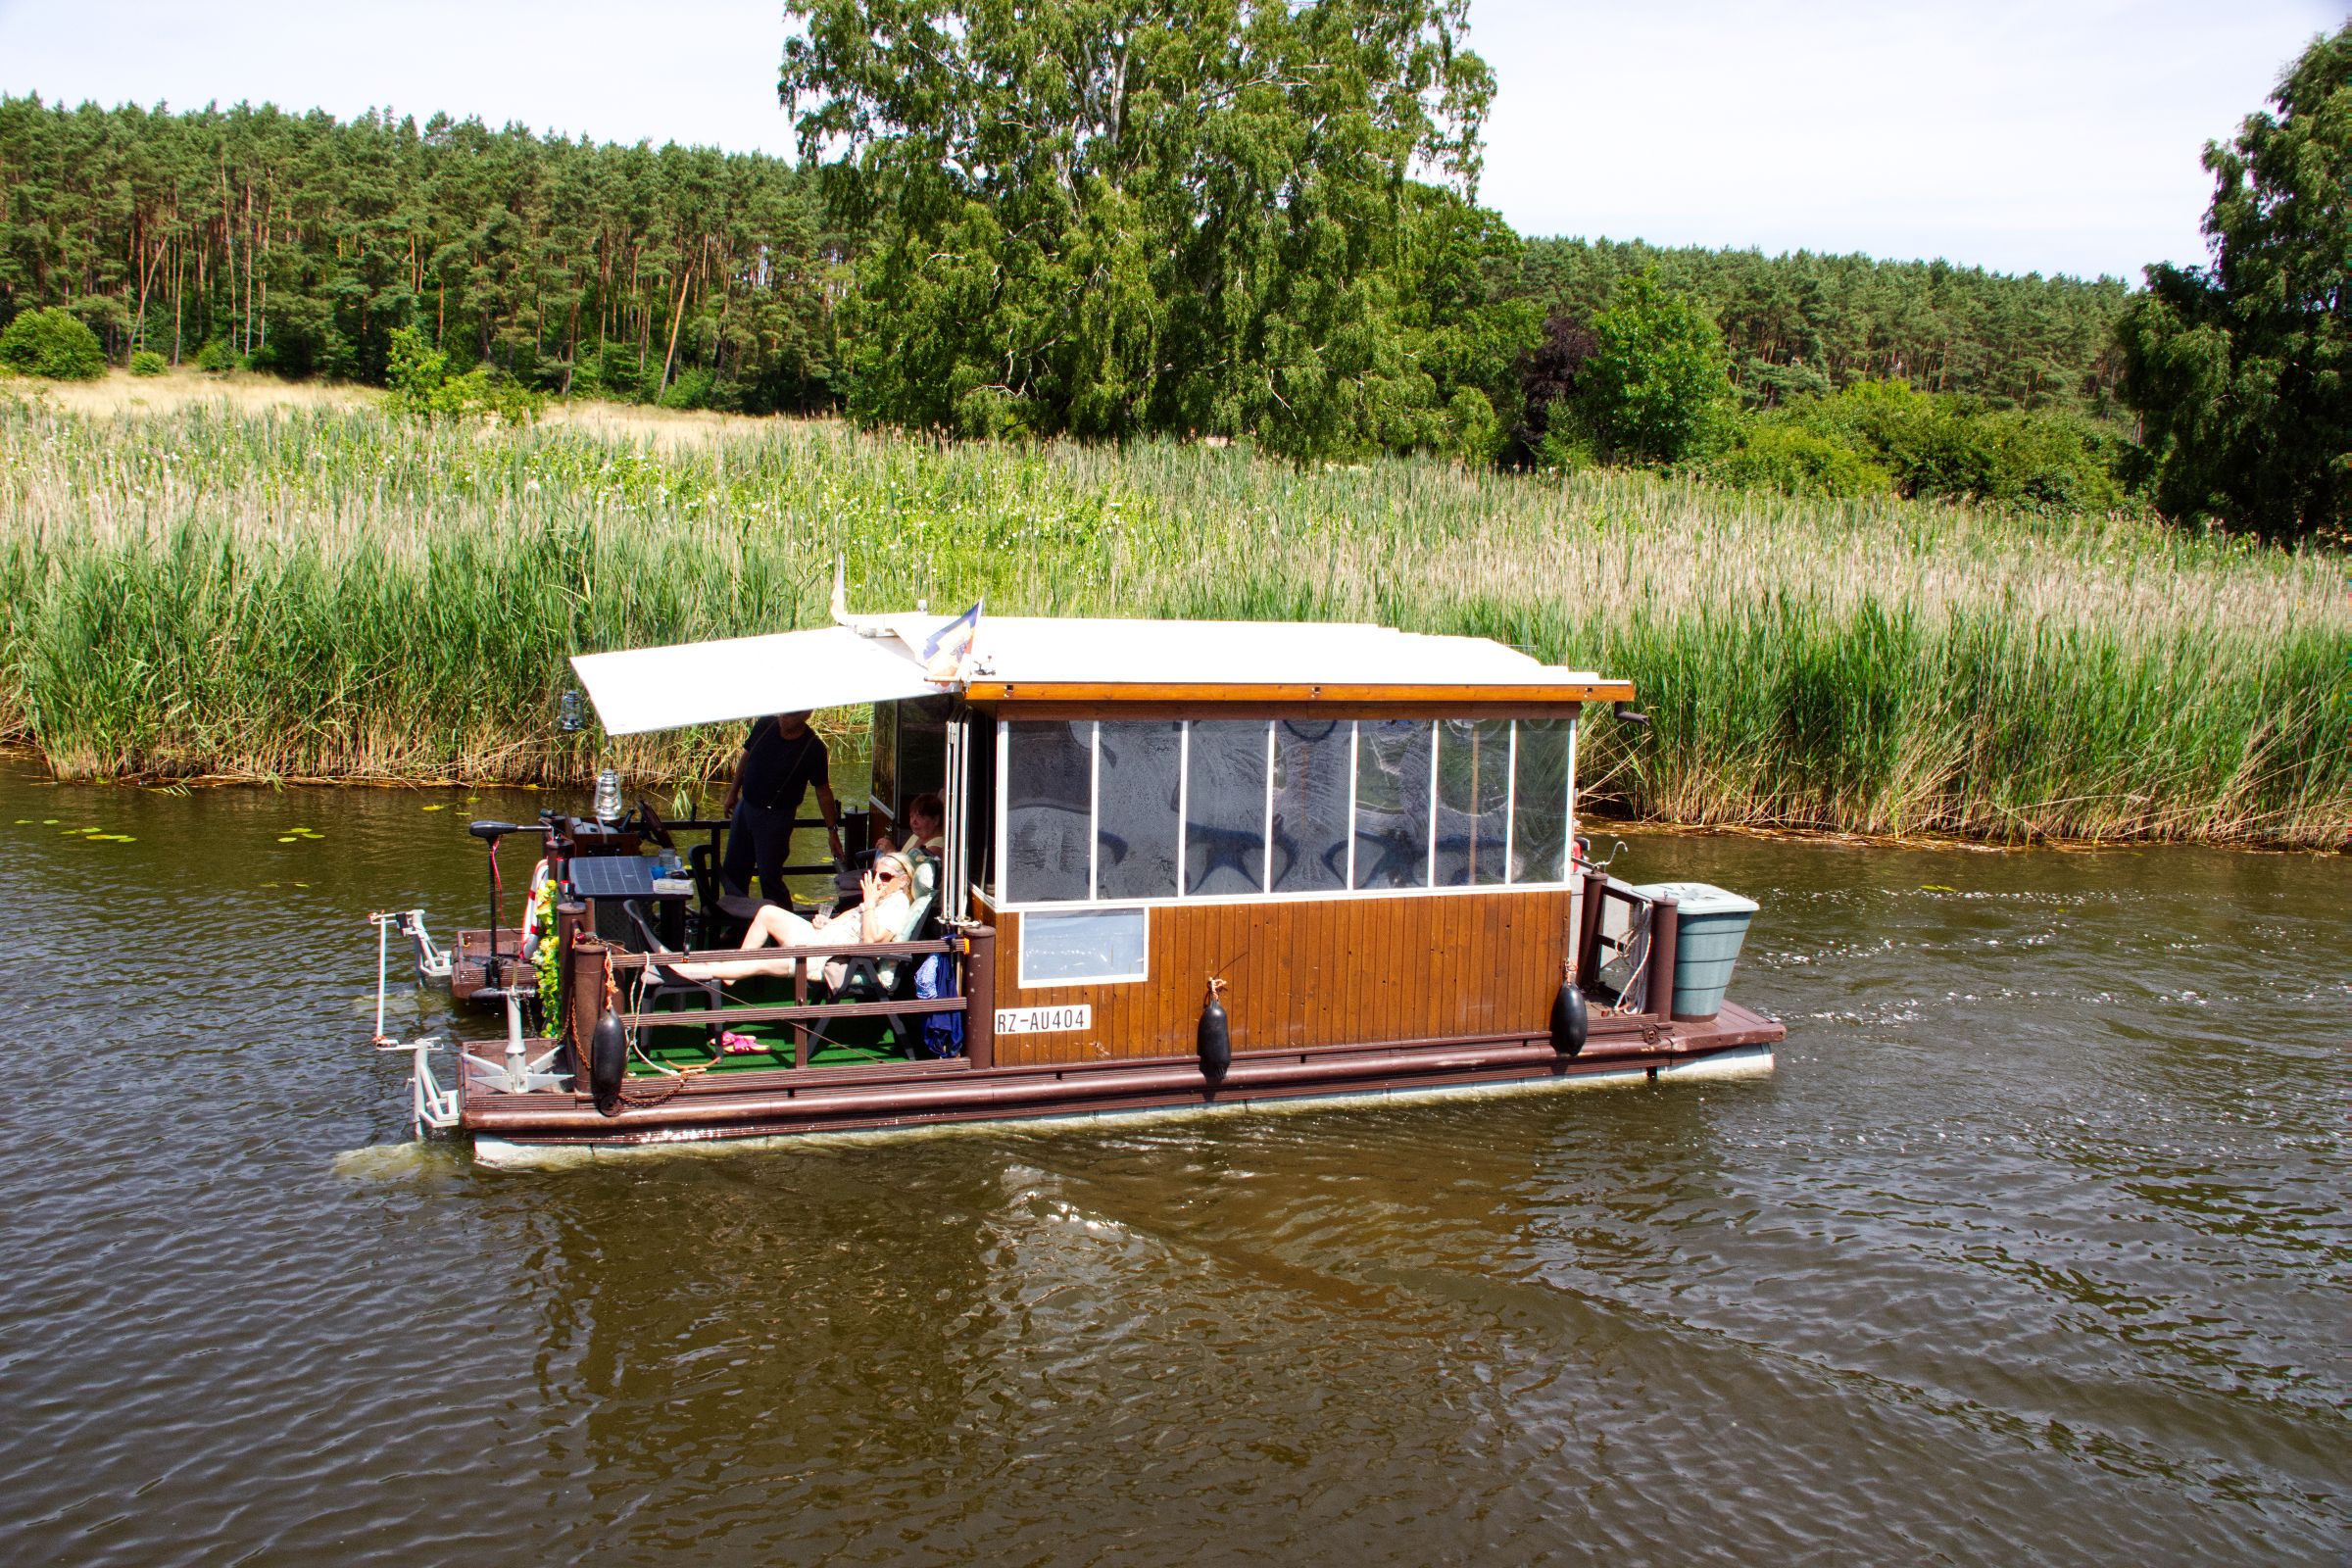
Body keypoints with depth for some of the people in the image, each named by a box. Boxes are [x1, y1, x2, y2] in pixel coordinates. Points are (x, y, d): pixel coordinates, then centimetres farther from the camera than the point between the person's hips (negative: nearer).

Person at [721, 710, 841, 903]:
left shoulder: (813, 748, -18)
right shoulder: (765, 726, -6)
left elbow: (823, 791, -10)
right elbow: (746, 757, 12)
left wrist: (832, 830, -9)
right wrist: (733, 792, 17)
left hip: (776, 817, -6)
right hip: (745, 806, 6)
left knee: (770, 877, -6)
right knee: (733, 870, 18)